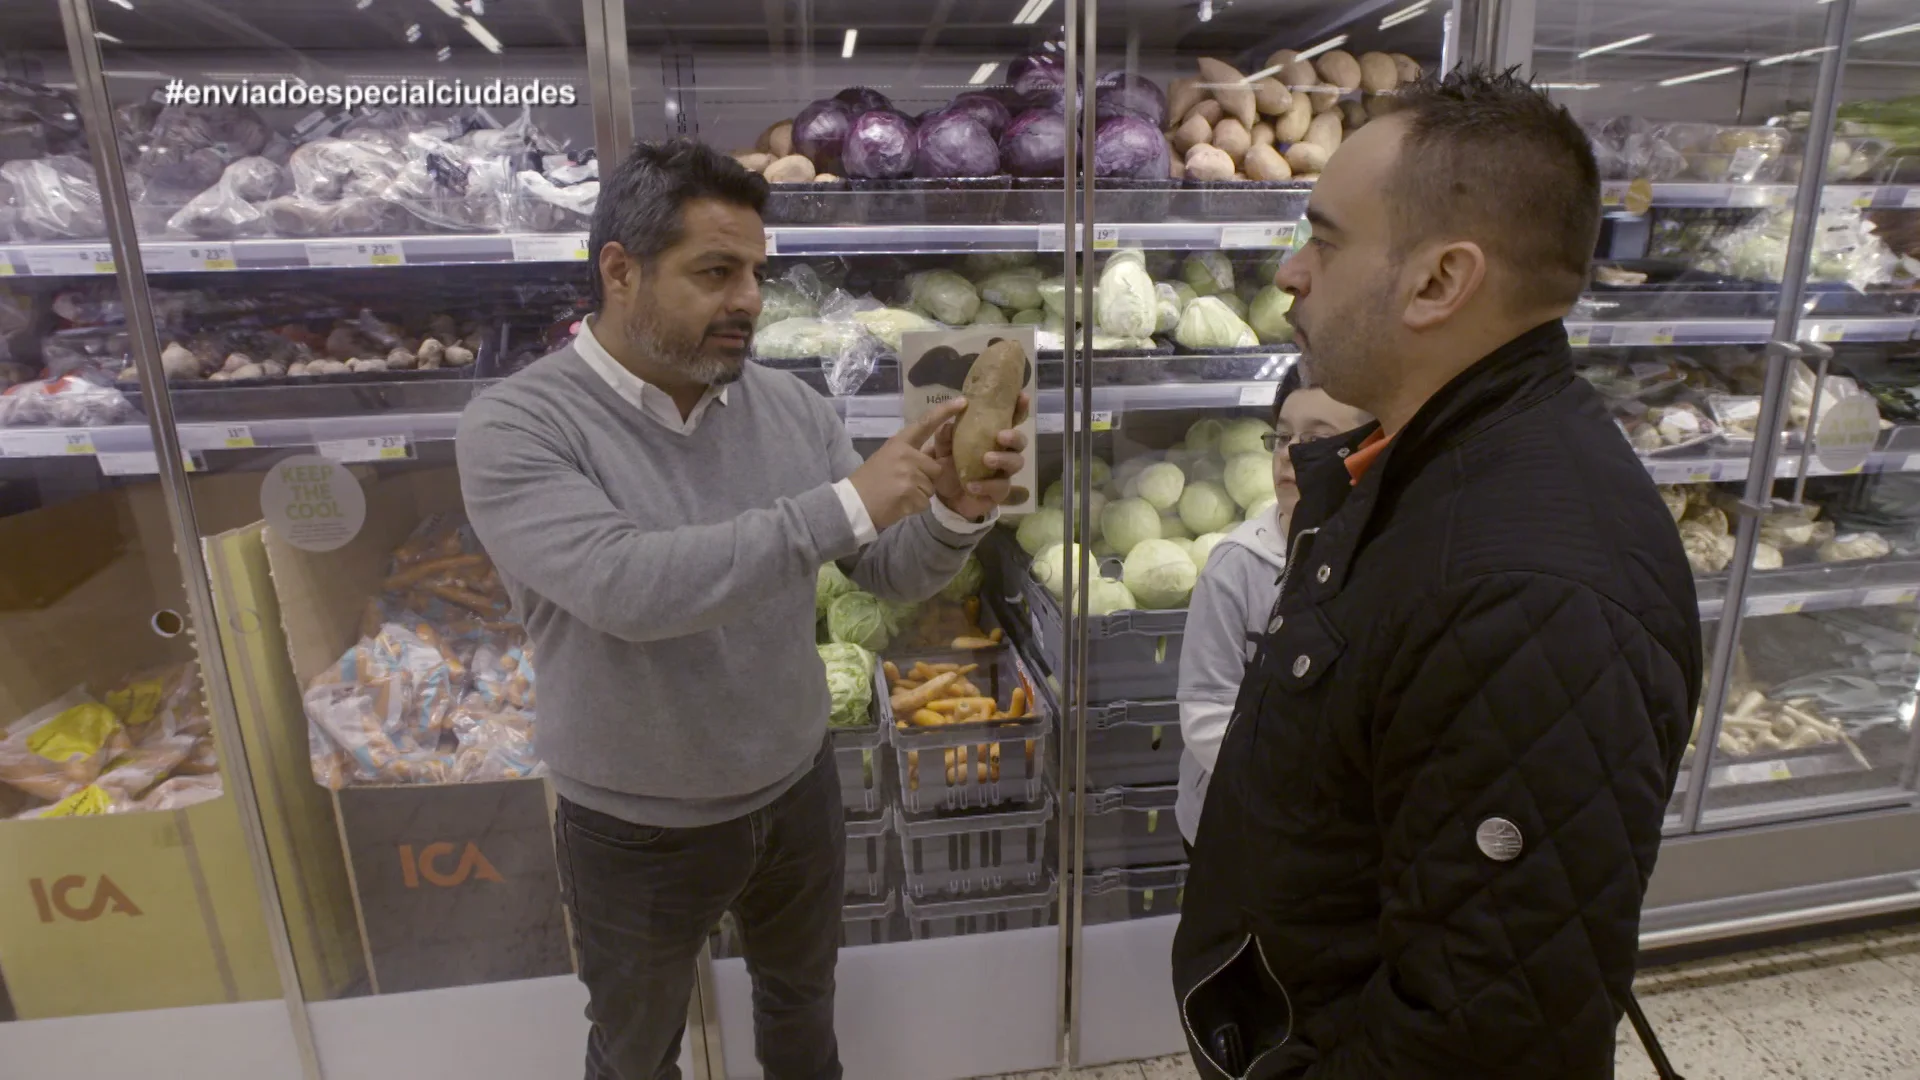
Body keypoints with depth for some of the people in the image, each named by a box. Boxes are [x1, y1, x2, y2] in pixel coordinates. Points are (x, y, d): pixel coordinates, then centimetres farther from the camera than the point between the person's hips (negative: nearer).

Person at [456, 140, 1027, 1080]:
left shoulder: (788, 407, -8)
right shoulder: (515, 427, -19)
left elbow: (893, 574, -5)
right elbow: (628, 586, -35)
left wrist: (957, 514, -26)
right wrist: (845, 504, -36)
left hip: (797, 793, 4)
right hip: (636, 830, -3)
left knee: (801, 1002, 29)